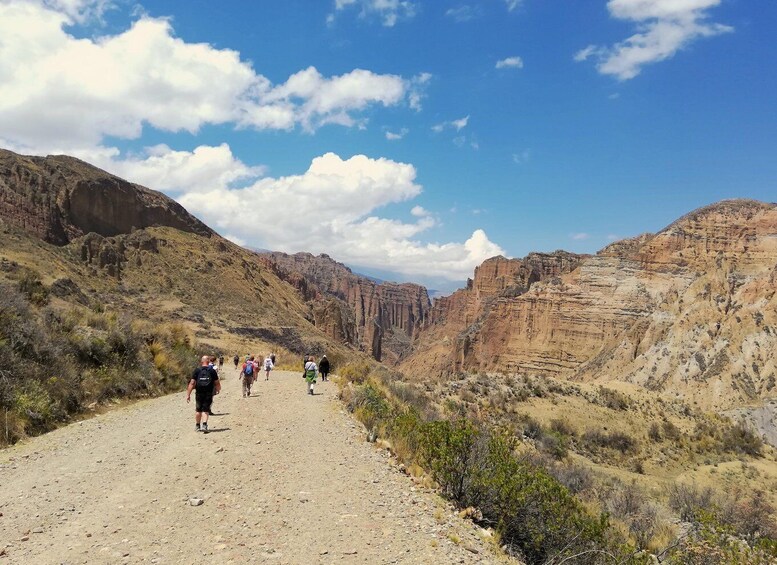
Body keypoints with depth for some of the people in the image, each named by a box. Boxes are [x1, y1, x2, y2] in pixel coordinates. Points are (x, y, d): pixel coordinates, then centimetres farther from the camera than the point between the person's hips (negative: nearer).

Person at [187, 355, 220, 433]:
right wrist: (218, 389, 24)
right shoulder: (212, 371, -1)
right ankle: (204, 425, -16)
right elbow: (217, 383, 2)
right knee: (205, 410, 2)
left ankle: (197, 426, 27)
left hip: (199, 393, 1)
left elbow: (192, 383, -6)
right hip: (208, 394, -1)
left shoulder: (197, 370, -1)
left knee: (198, 410, 16)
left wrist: (188, 394, -4)